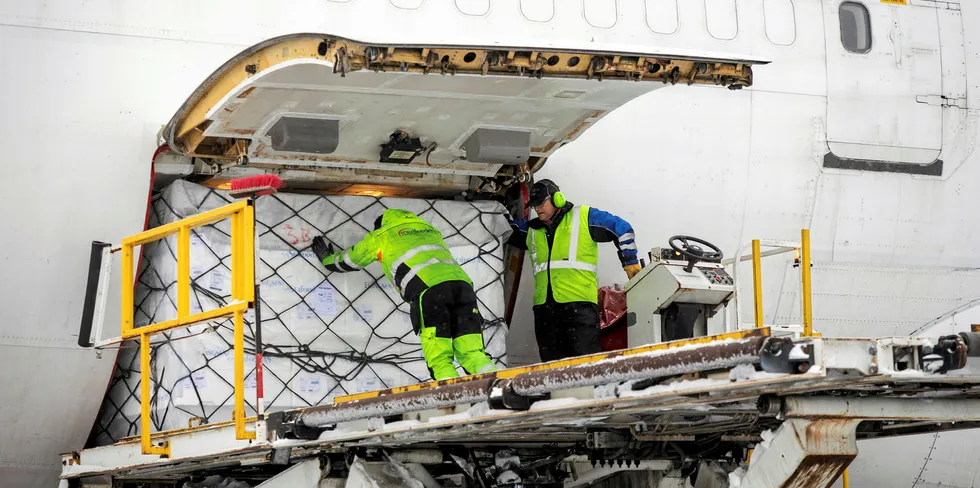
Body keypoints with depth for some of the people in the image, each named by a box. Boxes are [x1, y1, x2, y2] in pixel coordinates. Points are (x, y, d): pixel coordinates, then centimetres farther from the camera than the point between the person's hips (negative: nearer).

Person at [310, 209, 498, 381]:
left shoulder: (380, 236, 25)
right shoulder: (430, 229, 38)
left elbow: (348, 262, 39)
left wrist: (327, 259, 61)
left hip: (429, 289, -4)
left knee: (439, 360, -7)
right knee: (471, 353, -1)